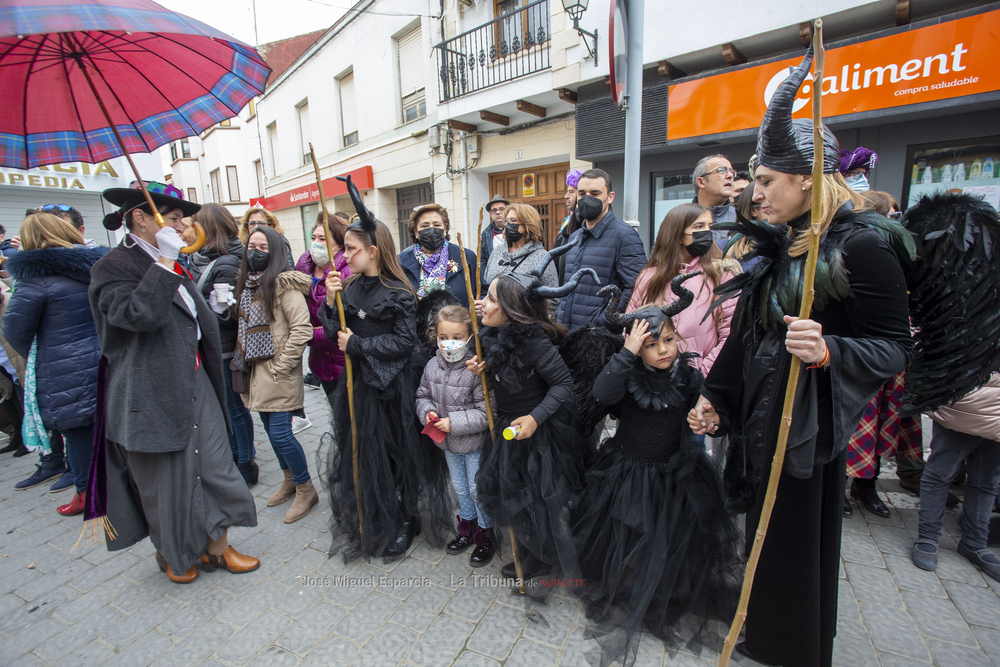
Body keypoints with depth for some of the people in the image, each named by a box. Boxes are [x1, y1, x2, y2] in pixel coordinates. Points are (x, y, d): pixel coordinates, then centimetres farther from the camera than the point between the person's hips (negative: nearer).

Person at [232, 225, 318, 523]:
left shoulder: (283, 283, -14)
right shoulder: (246, 283, 12)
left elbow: (302, 330, -21)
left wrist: (280, 366, -18)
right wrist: (241, 355, 12)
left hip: (279, 374, -8)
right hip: (256, 372, 8)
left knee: (280, 433, -6)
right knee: (271, 430, 17)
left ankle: (306, 489, 14)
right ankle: (290, 480, 36)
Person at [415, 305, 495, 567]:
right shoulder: (432, 366, -8)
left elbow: (486, 413, -25)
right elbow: (423, 395, 8)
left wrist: (454, 423, -26)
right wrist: (427, 412, -13)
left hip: (474, 443, -6)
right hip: (449, 442, 6)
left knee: (478, 489, 12)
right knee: (460, 487, 24)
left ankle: (485, 535, 36)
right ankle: (467, 528, 47)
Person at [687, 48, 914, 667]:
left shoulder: (862, 244, -13)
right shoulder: (780, 242, 9)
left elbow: (895, 347, -13)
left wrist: (828, 352, -33)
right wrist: (713, 398, 11)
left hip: (809, 423, -7)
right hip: (758, 413, 7)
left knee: (798, 541, 10)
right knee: (765, 531, 20)